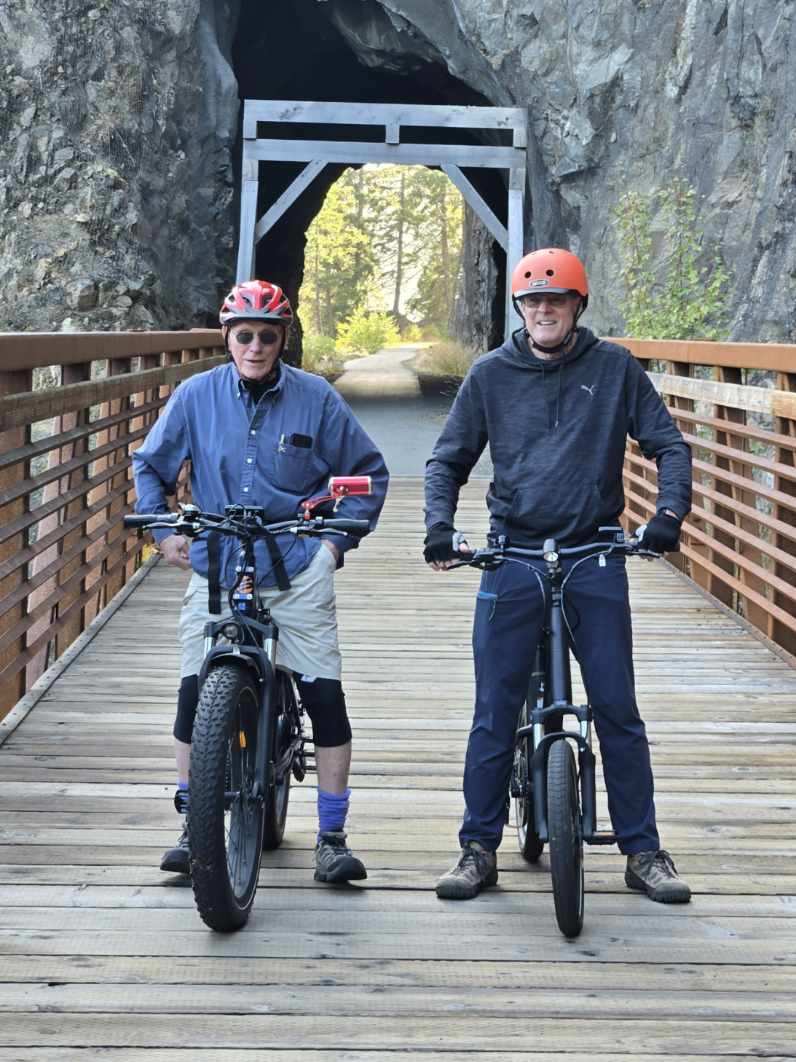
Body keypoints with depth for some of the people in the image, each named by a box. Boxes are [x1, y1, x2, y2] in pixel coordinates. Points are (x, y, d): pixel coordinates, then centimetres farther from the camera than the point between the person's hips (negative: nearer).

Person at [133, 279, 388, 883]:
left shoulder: (315, 397, -1)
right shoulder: (196, 395, 1)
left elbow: (369, 472, 9)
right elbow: (150, 465, 16)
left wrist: (342, 538, 2)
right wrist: (163, 530, 6)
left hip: (297, 572, -1)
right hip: (215, 570, 1)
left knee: (325, 695, -6)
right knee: (195, 694, -5)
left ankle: (333, 837, 5)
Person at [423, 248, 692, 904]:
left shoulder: (615, 368, 4)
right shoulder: (491, 374, 6)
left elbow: (668, 444, 6)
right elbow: (448, 459, 9)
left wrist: (670, 511, -11)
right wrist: (440, 526, -7)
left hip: (596, 559, 0)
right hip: (513, 558, 1)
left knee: (618, 709, 2)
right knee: (495, 713, 2)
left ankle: (643, 851, 13)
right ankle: (479, 849, 13)